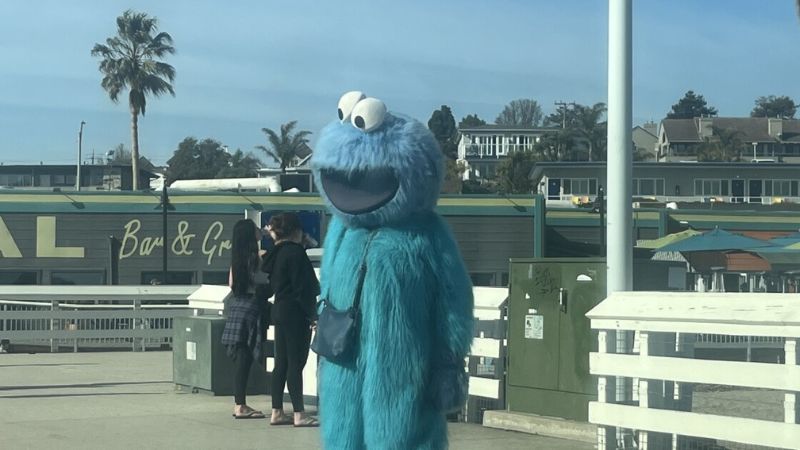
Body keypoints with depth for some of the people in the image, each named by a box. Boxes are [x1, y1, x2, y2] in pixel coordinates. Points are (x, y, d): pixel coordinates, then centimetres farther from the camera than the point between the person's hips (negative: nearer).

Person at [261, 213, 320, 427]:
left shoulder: (276, 253, 12)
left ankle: (277, 412, 13)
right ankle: (299, 414, -6)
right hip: (295, 313, -9)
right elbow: (302, 287, -16)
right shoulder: (295, 252, -13)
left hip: (280, 311, 9)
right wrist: (312, 314, -13)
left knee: (281, 363, 10)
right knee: (296, 363, -7)